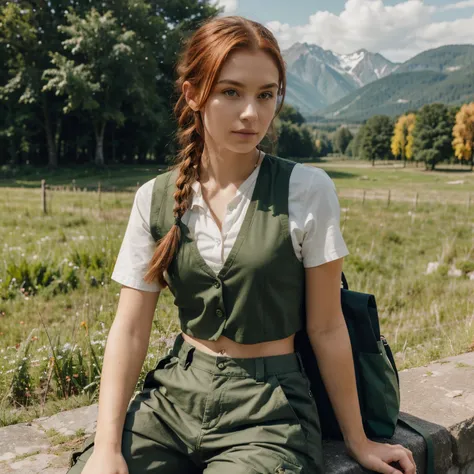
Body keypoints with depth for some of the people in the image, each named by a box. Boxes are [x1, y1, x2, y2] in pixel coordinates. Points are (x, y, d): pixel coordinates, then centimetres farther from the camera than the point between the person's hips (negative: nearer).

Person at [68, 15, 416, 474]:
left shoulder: (306, 191, -11)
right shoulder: (155, 198, -2)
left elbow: (326, 329, -5)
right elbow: (129, 329, -3)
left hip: (268, 407, -2)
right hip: (175, 393, 3)